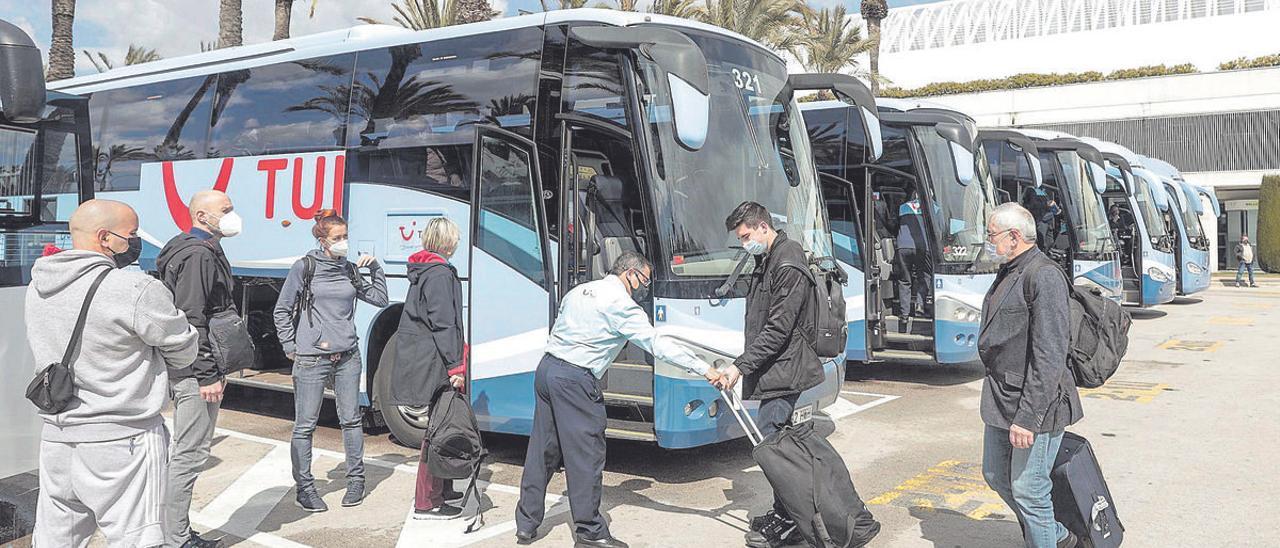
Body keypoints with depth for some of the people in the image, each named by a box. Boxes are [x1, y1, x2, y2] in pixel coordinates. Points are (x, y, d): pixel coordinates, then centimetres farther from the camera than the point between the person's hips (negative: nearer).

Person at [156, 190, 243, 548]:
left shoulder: (206, 252, 18)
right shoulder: (199, 255, -15)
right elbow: (191, 320, -21)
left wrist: (217, 368, 24)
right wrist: (207, 374, -21)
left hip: (186, 371, 11)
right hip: (196, 372, -11)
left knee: (183, 451, 16)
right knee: (190, 454, -5)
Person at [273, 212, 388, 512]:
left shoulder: (349, 269, 8)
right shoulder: (304, 267, -3)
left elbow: (380, 299, 14)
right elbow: (282, 310, 2)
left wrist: (375, 268, 4)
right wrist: (290, 347, -1)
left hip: (347, 357, 4)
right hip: (311, 359, -4)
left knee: (351, 419, 10)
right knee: (305, 425, 1)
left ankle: (356, 480, 22)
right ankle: (304, 487, 12)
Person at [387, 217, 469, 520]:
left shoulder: (422, 272, 18)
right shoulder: (440, 274, -13)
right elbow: (443, 324, -18)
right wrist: (455, 367, -18)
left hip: (419, 357, 10)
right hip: (432, 365, -10)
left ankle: (440, 488, 29)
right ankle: (427, 502, -1)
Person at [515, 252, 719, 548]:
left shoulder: (580, 291, 17)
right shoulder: (620, 303, -9)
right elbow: (657, 343, -15)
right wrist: (705, 370, -14)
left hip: (547, 368, 9)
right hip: (575, 379, -9)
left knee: (543, 450, 14)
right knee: (587, 454, -1)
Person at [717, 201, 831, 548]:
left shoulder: (789, 268, -16)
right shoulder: (767, 262, 15)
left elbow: (778, 330, -21)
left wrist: (740, 366, -20)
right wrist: (745, 366, 17)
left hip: (784, 371, -10)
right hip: (772, 371, 10)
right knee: (775, 442, 13)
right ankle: (784, 513, 22)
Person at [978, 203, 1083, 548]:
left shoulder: (1044, 277, -18)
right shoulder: (1008, 273, 14)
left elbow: (1049, 357, -23)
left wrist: (1028, 417, -25)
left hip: (1036, 403, -10)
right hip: (1000, 401, 10)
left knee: (1027, 488, -2)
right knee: (996, 475, 18)